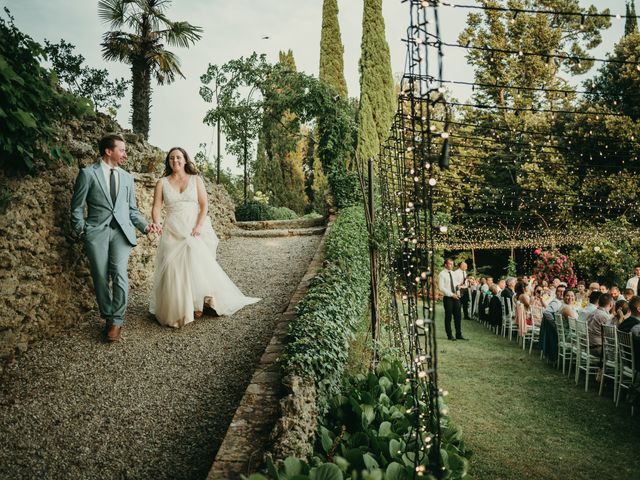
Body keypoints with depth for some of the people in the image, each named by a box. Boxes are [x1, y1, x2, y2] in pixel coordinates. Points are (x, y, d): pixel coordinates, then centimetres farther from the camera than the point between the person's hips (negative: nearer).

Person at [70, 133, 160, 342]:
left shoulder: (127, 177, 17)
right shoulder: (88, 173, 3)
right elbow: (77, 207, 5)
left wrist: (146, 226, 3)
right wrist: (82, 231, -3)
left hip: (122, 231, 2)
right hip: (97, 231, -2)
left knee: (120, 274, -12)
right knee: (101, 278, 0)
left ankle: (117, 321, -2)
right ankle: (108, 318, 16)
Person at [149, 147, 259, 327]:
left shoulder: (196, 180, 6)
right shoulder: (162, 183, 6)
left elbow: (204, 205, 1)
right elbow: (157, 207, 0)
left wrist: (199, 226, -13)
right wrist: (156, 225, -19)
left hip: (195, 230, -1)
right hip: (173, 231, 1)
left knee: (199, 264, -9)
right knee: (174, 268, -3)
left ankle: (197, 305, 6)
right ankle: (176, 310, 10)